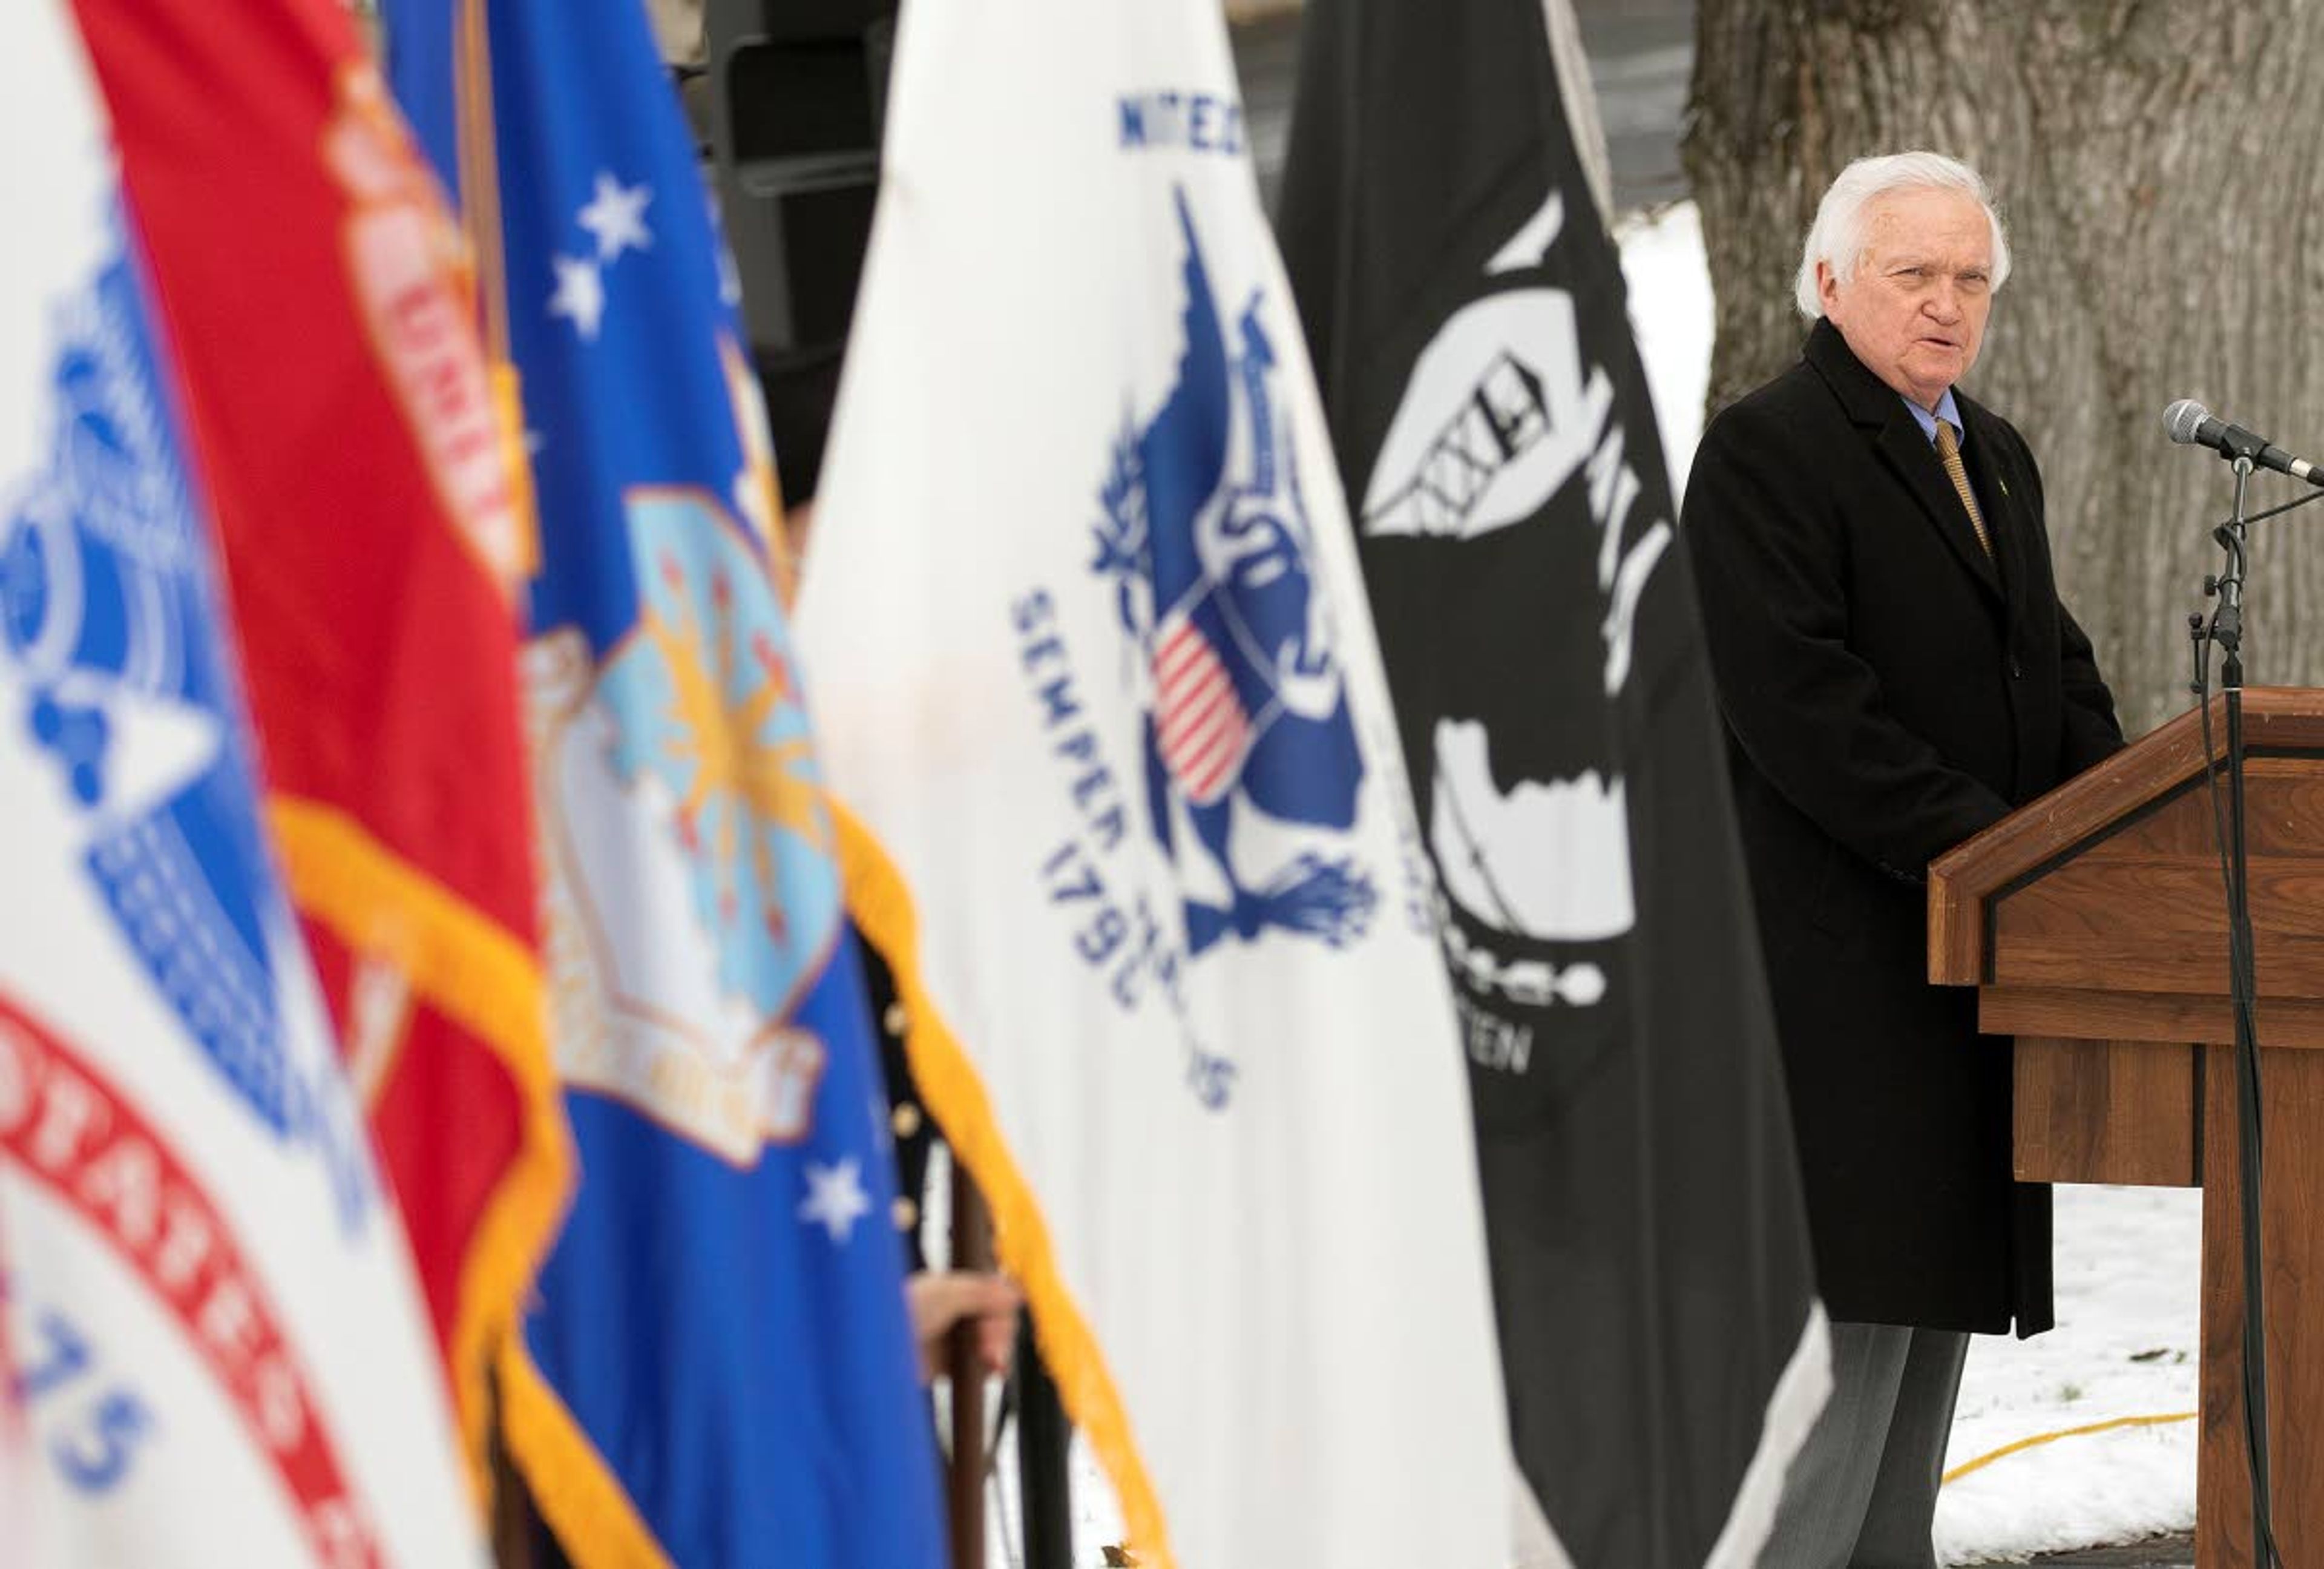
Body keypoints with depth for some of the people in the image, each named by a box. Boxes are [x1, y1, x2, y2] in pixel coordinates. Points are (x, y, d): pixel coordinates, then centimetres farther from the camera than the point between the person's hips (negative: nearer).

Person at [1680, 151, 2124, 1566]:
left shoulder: (1998, 457, 20)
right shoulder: (1765, 453, -9)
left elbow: (2055, 674, 22)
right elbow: (1799, 707, -18)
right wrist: (1992, 849, -21)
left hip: (1967, 963, 9)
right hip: (1840, 962, -9)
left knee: (1932, 1305, 9)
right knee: (1846, 1299, -12)